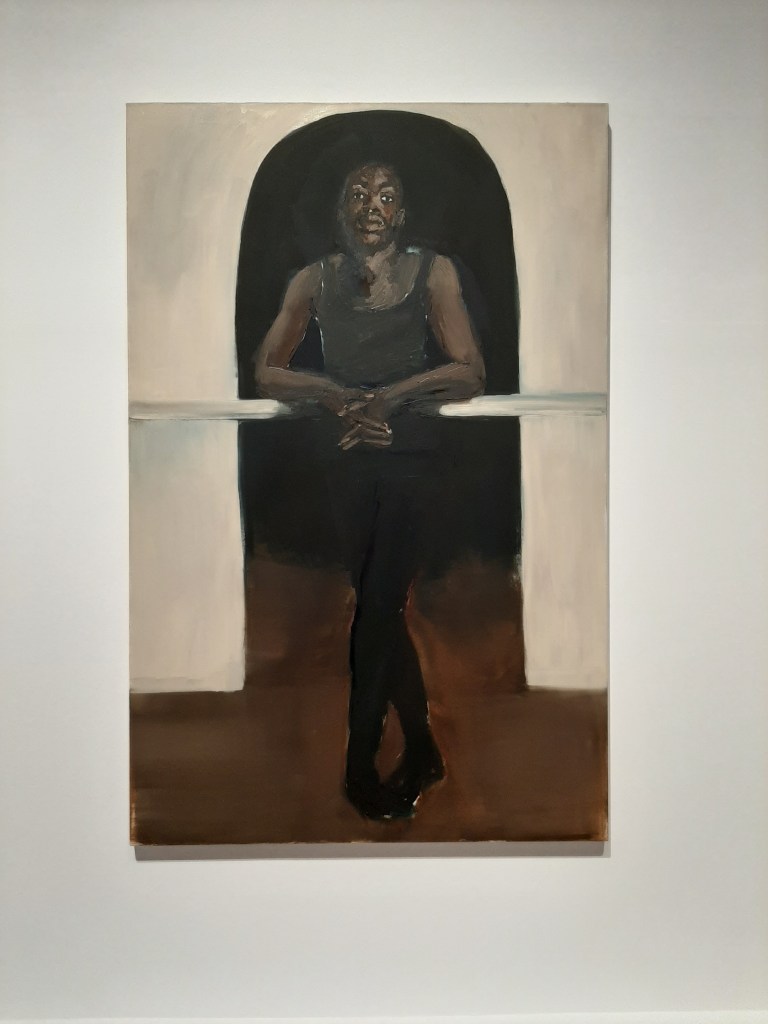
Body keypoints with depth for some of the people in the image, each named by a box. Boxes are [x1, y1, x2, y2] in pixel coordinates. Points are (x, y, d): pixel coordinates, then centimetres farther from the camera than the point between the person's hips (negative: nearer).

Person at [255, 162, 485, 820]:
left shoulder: (432, 272, 0)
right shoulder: (316, 280, 7)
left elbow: (470, 374, -8)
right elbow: (267, 372, 1)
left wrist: (390, 394, -20)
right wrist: (335, 395, -16)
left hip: (413, 455, -3)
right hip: (350, 462, 3)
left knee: (378, 606, -7)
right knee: (379, 606, 8)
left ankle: (360, 764, 12)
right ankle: (423, 753, 25)